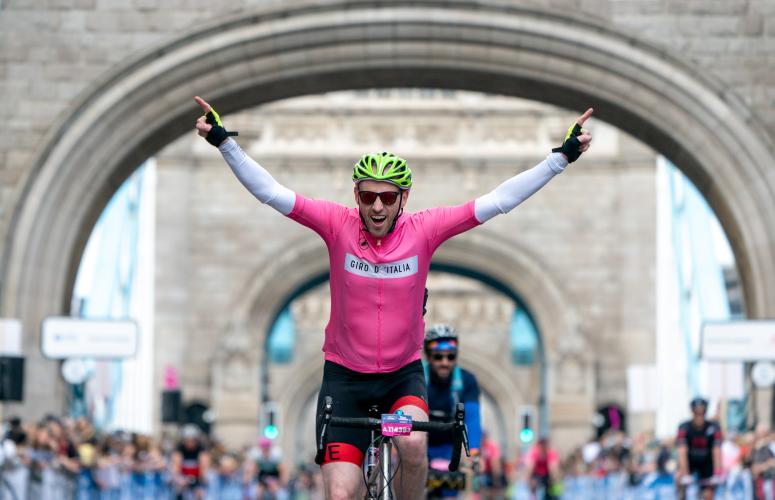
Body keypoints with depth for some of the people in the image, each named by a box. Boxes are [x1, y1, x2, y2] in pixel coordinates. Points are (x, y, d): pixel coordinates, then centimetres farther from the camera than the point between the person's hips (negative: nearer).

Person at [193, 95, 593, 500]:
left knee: (413, 443, -30)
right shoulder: (338, 225, -11)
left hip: (403, 375, 0)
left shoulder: (424, 230, -10)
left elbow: (499, 200, -12)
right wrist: (224, 142, -25)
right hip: (345, 375, 0)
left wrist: (562, 156, -15)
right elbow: (270, 192, -16)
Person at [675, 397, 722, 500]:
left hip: (706, 464, 1)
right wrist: (685, 473, -44)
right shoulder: (684, 428, -25)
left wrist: (717, 473, -42)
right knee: (679, 478, -30)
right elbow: (682, 452, -33)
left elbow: (717, 452, -30)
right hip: (690, 462, -1)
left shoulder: (714, 428, -23)